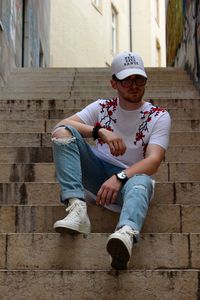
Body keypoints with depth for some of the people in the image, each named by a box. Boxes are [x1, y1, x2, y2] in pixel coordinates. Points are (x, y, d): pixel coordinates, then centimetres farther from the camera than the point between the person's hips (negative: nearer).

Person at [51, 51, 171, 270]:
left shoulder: (159, 117, 2)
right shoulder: (102, 107, 9)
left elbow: (154, 161, -14)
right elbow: (59, 127, -6)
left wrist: (119, 177, -33)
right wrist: (100, 131, -23)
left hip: (129, 177, -3)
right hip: (96, 174, 3)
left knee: (142, 182, -39)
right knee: (63, 132, -19)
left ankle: (127, 234, -74)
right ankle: (77, 208, -37)